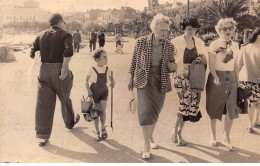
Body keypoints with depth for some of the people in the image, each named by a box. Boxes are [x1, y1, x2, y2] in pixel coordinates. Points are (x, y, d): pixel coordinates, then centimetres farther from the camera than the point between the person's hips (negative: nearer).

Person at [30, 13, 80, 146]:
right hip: (60, 70, -3)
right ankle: (69, 122, 43)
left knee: (44, 103, 4)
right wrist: (64, 68, -20)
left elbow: (32, 52, 7)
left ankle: (42, 135, 2)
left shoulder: (41, 35, 9)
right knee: (65, 99, 19)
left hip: (44, 70, 3)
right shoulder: (66, 35, -4)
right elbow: (68, 51, -22)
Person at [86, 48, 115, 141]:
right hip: (94, 92, -2)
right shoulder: (91, 69, -14)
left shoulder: (107, 69, -4)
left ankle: (103, 128, 24)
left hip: (104, 92, 2)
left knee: (103, 111, -1)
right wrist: (88, 90, -12)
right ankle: (97, 132, 17)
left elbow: (110, 77, 10)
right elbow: (87, 81, -4)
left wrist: (112, 82, -11)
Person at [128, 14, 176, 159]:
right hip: (144, 80, -3)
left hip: (161, 82, 3)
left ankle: (150, 137, 36)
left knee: (155, 111, 13)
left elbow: (170, 67, 8)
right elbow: (135, 61, 3)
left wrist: (172, 67, -16)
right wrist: (132, 79, 6)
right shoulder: (141, 42, -8)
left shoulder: (169, 46, -1)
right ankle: (147, 146, -6)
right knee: (146, 111, -12)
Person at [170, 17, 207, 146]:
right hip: (181, 77, -4)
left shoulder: (199, 42, 10)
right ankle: (176, 130, 10)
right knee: (186, 103, -12)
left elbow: (206, 59, 15)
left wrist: (202, 59, -6)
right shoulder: (176, 42, -3)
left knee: (186, 105, 4)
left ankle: (178, 132, 20)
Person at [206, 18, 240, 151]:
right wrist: (216, 78, -20)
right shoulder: (214, 45, -5)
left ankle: (226, 137, 16)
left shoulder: (235, 45, 9)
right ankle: (213, 136, 23)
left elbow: (235, 65, 15)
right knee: (214, 109, 7)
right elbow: (211, 65, -10)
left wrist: (237, 79, 7)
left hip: (231, 78, 4)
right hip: (217, 76, -4)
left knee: (231, 109, 0)